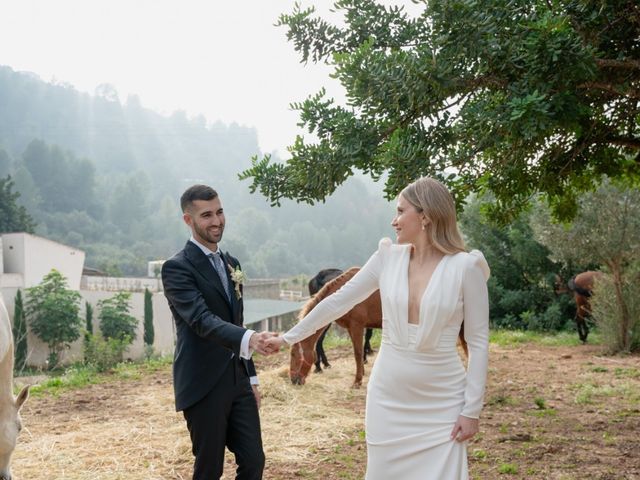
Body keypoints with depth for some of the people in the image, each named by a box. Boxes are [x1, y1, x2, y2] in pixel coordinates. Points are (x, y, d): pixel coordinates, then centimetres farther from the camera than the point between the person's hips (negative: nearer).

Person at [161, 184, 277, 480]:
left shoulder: (230, 264, 14)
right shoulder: (177, 267, -11)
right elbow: (201, 320, -26)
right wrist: (248, 339, -42)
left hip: (238, 380, 7)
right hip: (204, 385, -7)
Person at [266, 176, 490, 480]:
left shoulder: (466, 267, -10)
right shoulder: (388, 257, 0)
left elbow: (478, 342, -7)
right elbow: (338, 301, 6)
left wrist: (471, 409, -8)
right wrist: (288, 338, 8)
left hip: (441, 406, -3)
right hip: (388, 399, 4)